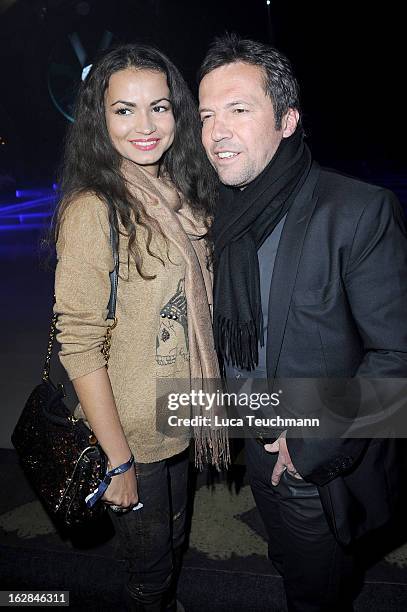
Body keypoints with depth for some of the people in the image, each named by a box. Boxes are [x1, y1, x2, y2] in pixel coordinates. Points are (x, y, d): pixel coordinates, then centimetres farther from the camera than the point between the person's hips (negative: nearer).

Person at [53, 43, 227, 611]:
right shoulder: (92, 211, -21)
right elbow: (80, 346, -20)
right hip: (130, 436, -6)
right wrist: (119, 460, -16)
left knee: (174, 543, 29)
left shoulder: (180, 196, 1)